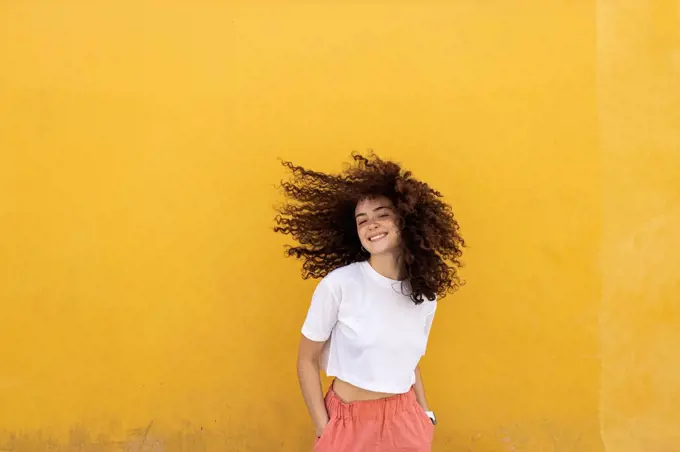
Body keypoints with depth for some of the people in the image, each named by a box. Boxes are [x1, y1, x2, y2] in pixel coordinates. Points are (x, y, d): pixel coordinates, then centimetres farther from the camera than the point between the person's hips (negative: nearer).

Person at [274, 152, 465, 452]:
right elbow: (307, 359, -7)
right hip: (348, 422, -4)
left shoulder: (425, 295, 0)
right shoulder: (338, 284, -14)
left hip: (404, 421, 4)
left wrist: (426, 414, 7)